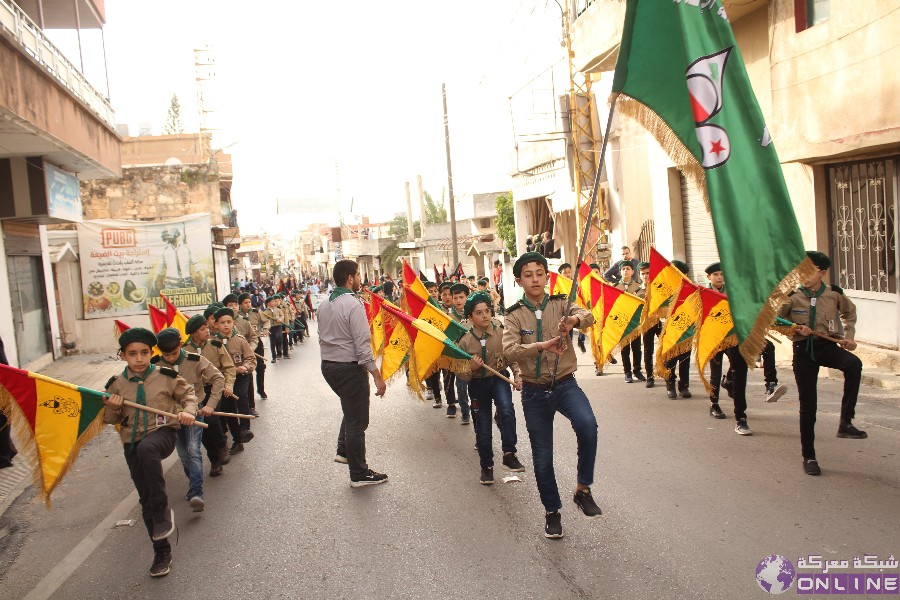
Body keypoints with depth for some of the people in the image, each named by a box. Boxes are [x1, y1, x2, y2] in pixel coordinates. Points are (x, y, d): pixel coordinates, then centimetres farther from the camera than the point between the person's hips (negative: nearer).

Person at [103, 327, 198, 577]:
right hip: (132, 442, 4)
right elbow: (110, 420, 12)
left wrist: (188, 411, -7)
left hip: (163, 431, -4)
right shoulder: (116, 384, 3)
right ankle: (162, 551, 23)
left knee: (146, 449, -41)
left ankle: (163, 512, -26)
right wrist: (113, 407, -9)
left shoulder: (166, 376, -3)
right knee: (146, 499, 7)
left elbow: (188, 392, 11)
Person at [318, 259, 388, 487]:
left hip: (328, 366, 9)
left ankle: (343, 451, 33)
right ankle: (359, 474, 11)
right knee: (357, 420, 2)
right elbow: (362, 345, -22)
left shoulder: (324, 305, 8)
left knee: (351, 409, 28)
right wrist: (377, 376, -17)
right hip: (350, 368, -8)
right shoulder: (353, 305, -19)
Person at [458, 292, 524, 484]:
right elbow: (462, 375, -4)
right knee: (483, 427, 8)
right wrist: (471, 368, -25)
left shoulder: (501, 332, -13)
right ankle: (486, 466, 29)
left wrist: (518, 375, -15)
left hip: (499, 378, -1)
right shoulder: (465, 340, -11)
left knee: (507, 411, -30)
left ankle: (509, 454, -15)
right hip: (478, 384, 1)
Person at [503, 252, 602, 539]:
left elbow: (588, 317, -21)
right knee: (542, 456, 8)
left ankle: (583, 489, -9)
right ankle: (552, 511, 30)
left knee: (587, 425, -30)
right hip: (534, 392, 1)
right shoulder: (514, 315, -2)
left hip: (565, 385, 0)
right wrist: (542, 345, -37)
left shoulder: (561, 304, -1)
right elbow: (510, 351, -20)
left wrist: (575, 319, -45)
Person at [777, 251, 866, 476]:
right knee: (808, 405, 1)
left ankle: (845, 422, -27)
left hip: (827, 346, 1)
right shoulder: (793, 297, -3)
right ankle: (809, 457, 15)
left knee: (854, 364, -35)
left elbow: (850, 312, 21)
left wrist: (848, 336, 8)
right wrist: (796, 329, -14)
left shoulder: (834, 294, 2)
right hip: (803, 350, -1)